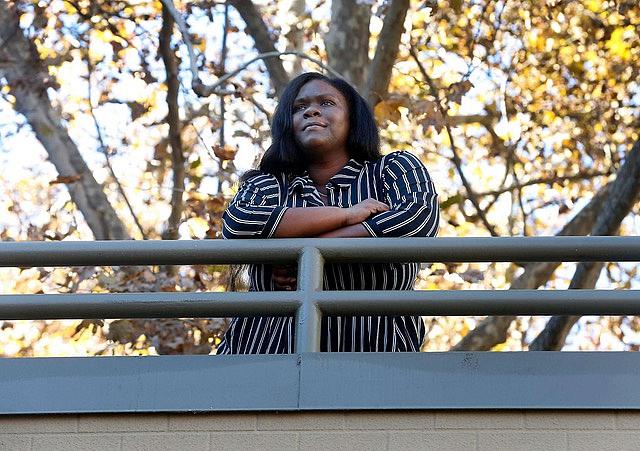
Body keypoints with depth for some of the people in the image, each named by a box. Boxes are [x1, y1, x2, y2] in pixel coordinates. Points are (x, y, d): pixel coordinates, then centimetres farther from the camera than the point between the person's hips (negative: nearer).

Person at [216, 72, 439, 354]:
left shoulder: (394, 170, 12)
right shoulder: (267, 184, 15)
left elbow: (420, 218, -10)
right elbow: (236, 224, -8)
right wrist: (346, 215, -9)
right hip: (271, 349, 1)